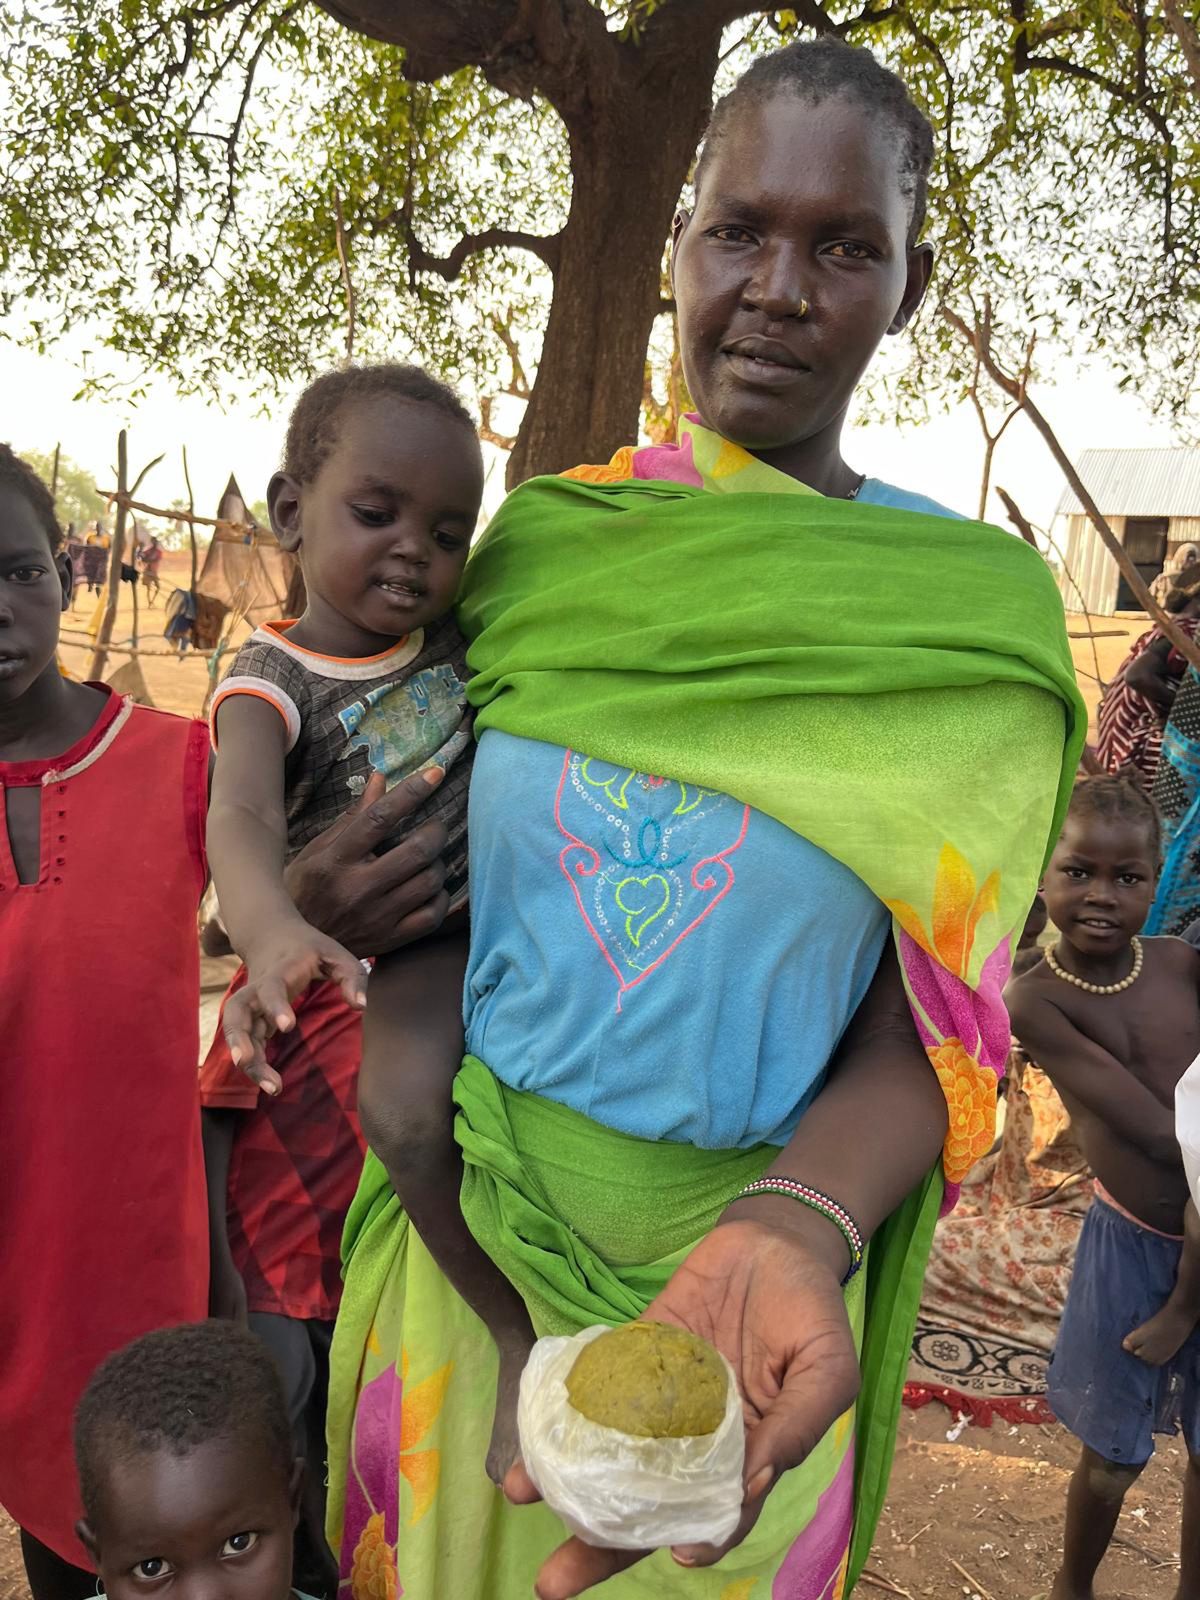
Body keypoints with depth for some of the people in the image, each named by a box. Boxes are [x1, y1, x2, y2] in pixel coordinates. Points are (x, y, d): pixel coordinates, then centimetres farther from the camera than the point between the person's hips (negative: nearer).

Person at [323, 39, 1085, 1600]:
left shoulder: (975, 604, -10)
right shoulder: (544, 537, -4)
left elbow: (937, 1016, -12)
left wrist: (797, 1226, -31)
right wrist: (399, 1033, -14)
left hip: (753, 1244, -1)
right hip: (464, 1233, 2)